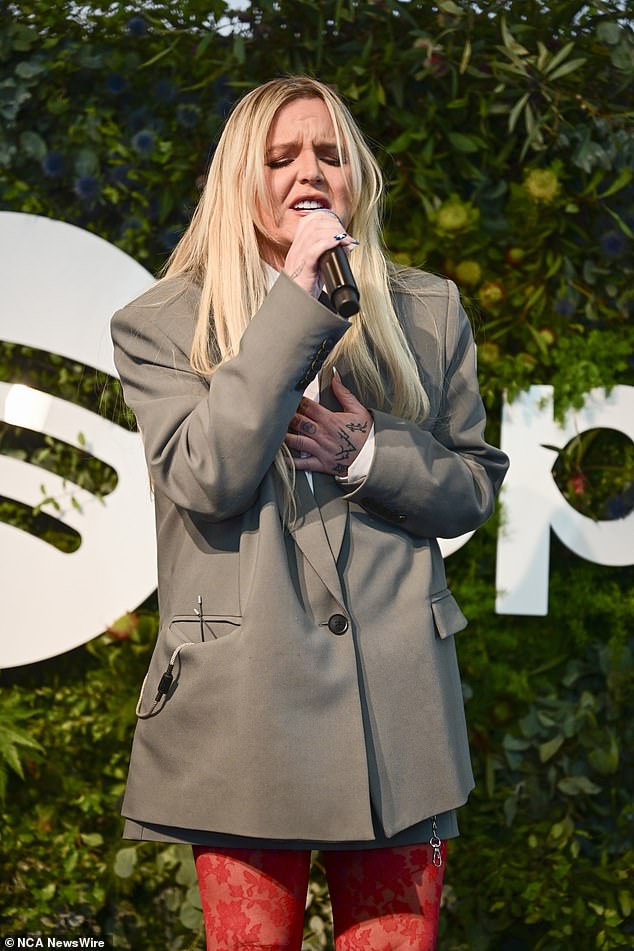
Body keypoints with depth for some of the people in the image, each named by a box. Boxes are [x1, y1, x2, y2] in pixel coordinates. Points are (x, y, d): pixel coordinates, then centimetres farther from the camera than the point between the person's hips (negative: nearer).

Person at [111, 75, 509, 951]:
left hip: (395, 702, 2)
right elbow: (205, 481, -13)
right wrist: (297, 305, -16)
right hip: (245, 705, -2)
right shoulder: (160, 327, 2)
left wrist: (369, 453, -7)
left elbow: (476, 485, 14)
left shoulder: (429, 312, 10)